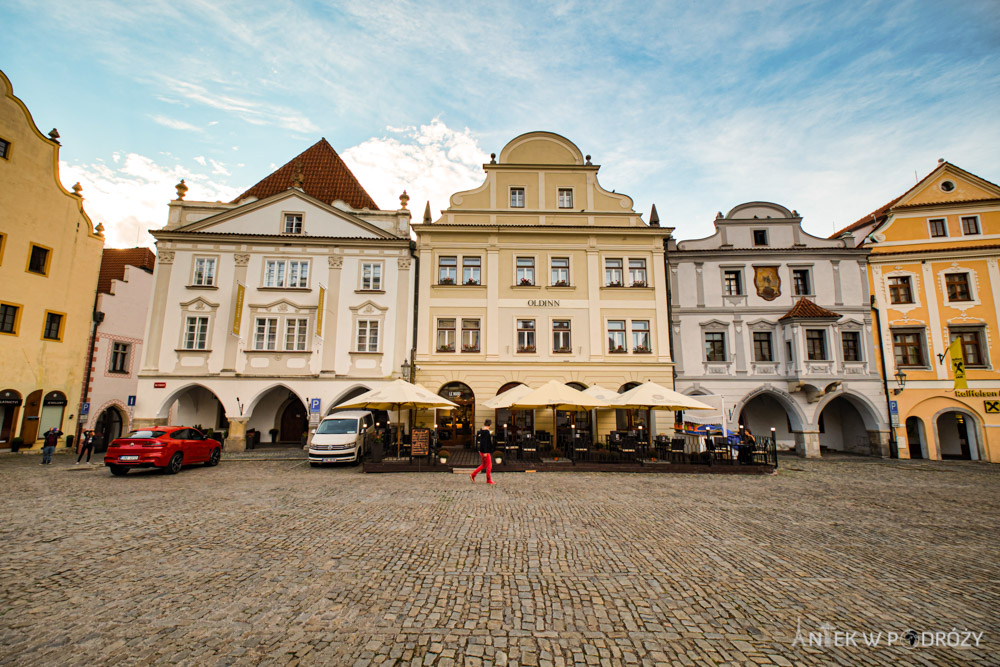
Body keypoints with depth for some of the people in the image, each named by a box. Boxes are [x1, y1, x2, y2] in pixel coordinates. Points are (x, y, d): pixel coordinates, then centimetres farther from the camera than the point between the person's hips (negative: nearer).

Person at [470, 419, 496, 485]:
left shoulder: (482, 430, 10)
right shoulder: (486, 431, -19)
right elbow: (484, 442, -23)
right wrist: (485, 452, -23)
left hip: (482, 450, 10)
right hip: (485, 451, -10)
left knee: (484, 465, 17)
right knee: (489, 465, 1)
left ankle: (473, 475, 17)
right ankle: (489, 480, 8)